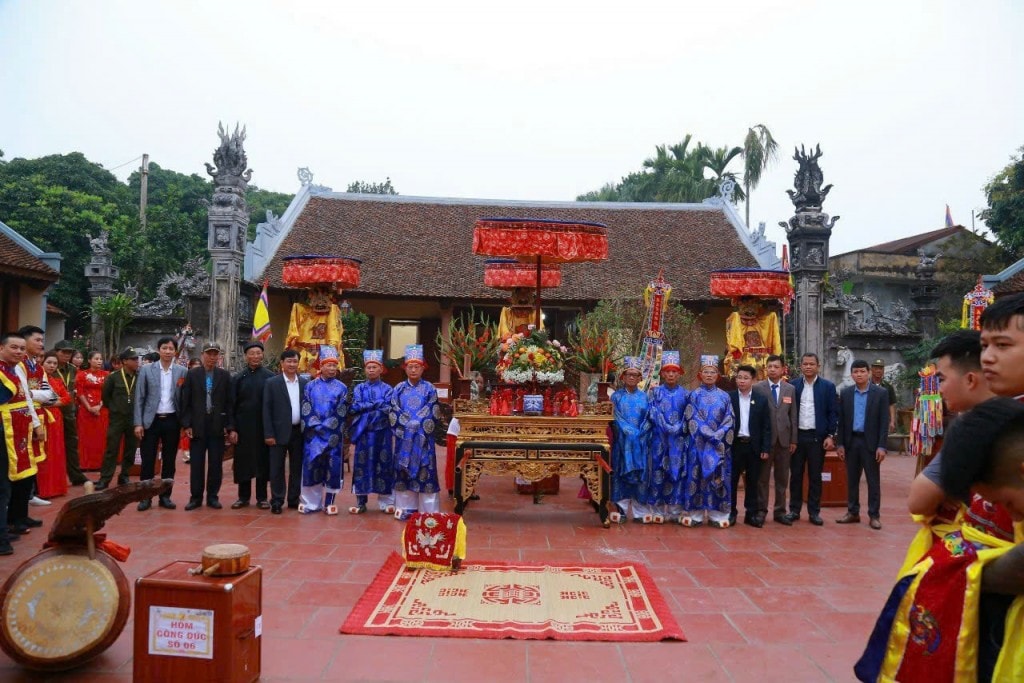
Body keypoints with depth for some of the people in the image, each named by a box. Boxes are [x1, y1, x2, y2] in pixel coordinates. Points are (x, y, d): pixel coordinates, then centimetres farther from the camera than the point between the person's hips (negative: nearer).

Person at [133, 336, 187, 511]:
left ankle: (165, 496, 16)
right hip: (151, 420, -1)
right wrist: (138, 423, -5)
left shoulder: (182, 371, 2)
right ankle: (145, 497, 11)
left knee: (169, 461, 7)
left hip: (172, 421, 1)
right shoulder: (146, 370, 1)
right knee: (148, 460, 1)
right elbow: (139, 398, 0)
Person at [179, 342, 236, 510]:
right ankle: (195, 497, 14)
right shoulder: (192, 374, 3)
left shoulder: (224, 375, 4)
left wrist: (230, 426, -2)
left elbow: (230, 402, 3)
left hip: (218, 426, 0)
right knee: (197, 463, 4)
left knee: (216, 463, 4)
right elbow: (185, 401, 2)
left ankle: (213, 496, 14)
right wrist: (186, 424, -6)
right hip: (197, 425, 0)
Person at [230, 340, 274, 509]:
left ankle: (262, 497, 14)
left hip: (263, 426, -1)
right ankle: (243, 496, 18)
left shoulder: (270, 377, 0)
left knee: (262, 459, 5)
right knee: (243, 460, 6)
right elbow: (232, 404, 4)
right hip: (243, 426, 2)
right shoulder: (238, 378, 5)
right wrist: (232, 427, -4)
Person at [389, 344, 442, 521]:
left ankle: (427, 510, 3)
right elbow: (393, 413, 2)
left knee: (424, 470, -2)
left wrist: (419, 426, -12)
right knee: (404, 469, 4)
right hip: (404, 437, 2)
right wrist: (407, 427, -9)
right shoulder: (399, 389, 6)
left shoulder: (429, 389, 2)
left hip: (423, 438, -2)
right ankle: (406, 507, 12)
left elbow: (433, 414, -2)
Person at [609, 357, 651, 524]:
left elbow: (648, 419, 3)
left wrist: (640, 433, -12)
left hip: (641, 441, 1)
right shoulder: (616, 396, 4)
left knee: (640, 473, 2)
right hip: (622, 440, -1)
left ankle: (640, 510, 7)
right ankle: (621, 509, 5)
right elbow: (616, 418, -4)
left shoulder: (644, 396, 9)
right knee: (621, 472, 0)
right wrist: (629, 432, -16)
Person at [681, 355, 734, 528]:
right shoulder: (694, 395, 3)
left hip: (719, 444, 2)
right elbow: (692, 420, -5)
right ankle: (695, 514, 4)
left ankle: (717, 515, 9)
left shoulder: (724, 396, 9)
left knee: (718, 476, 2)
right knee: (697, 474, -1)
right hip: (699, 443, -2)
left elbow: (729, 421, 3)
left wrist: (718, 436, -12)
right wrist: (710, 436, -13)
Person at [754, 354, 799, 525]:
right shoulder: (757, 388, -2)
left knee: (782, 478, 9)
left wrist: (793, 440, 4)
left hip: (784, 439, 3)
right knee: (762, 477, 4)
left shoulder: (790, 389, 8)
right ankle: (761, 511, 13)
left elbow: (793, 416, 8)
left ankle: (780, 511, 18)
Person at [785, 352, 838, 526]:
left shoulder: (828, 386, 1)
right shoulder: (792, 385, 3)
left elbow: (833, 413, 0)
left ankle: (814, 512, 14)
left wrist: (831, 435, -7)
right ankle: (794, 510, 16)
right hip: (796, 436, 1)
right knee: (795, 475, 7)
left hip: (817, 436, -1)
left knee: (815, 476, 6)